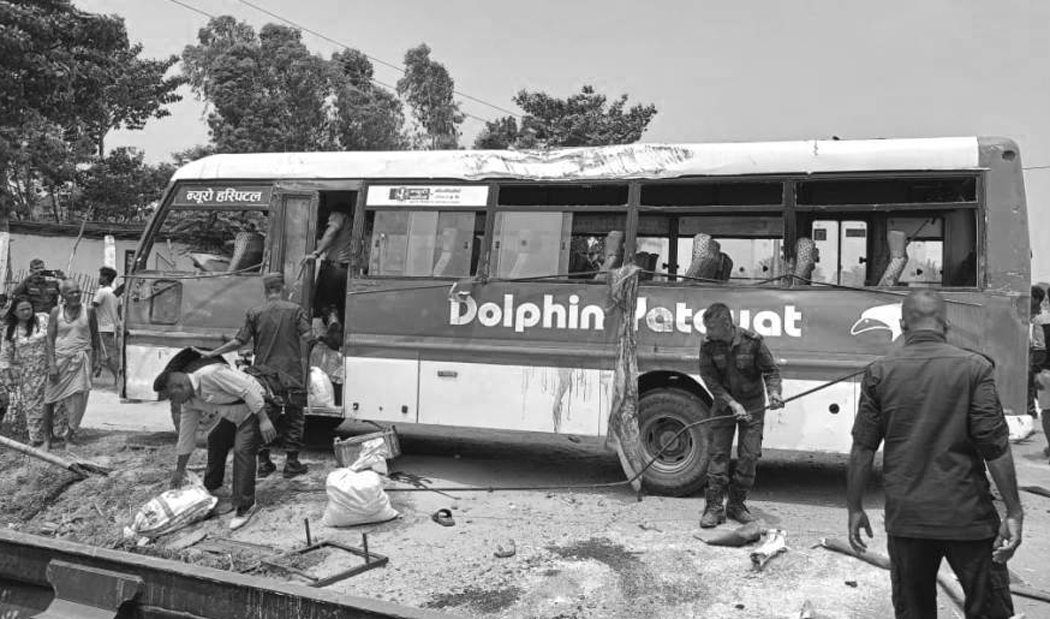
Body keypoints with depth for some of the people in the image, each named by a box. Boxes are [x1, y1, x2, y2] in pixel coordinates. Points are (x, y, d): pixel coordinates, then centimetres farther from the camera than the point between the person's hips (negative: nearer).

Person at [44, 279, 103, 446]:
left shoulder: (88, 311, 1)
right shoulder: (56, 312, -1)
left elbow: (95, 336, 10)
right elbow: (50, 340, -1)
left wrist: (98, 360, 7)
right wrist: (51, 365, -8)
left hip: (81, 359, 0)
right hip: (61, 358, 1)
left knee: (78, 398, -8)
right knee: (56, 397, 3)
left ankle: (70, 434, 2)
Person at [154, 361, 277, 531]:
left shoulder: (209, 375, -29)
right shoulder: (188, 401, 1)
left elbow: (249, 390, -29)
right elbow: (186, 434, 10)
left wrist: (264, 420, -28)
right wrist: (179, 470, 15)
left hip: (254, 408, -9)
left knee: (242, 450, -19)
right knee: (215, 439, 18)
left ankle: (245, 506, -13)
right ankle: (211, 487, 40)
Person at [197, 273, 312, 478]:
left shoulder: (254, 313, 1)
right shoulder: (295, 310, -2)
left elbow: (239, 341, -2)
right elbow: (307, 336, -10)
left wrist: (212, 353, 7)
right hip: (291, 374, -1)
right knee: (293, 419, 8)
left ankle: (264, 462, 16)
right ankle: (291, 462, 9)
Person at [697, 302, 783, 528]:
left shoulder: (752, 341, -17)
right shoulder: (708, 345, -12)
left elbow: (771, 370, -7)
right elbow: (710, 379, -11)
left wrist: (774, 392, -26)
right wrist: (732, 403, -20)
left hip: (752, 404, -1)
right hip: (724, 403, 1)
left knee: (749, 456, 0)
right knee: (718, 454, -3)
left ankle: (737, 505, 15)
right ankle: (714, 507, 2)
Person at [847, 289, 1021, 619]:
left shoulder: (879, 372, -1)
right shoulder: (974, 367, -5)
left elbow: (862, 449, -1)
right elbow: (995, 446, -9)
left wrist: (854, 508, 7)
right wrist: (1014, 512, -3)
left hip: (905, 517, 2)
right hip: (967, 516, -1)